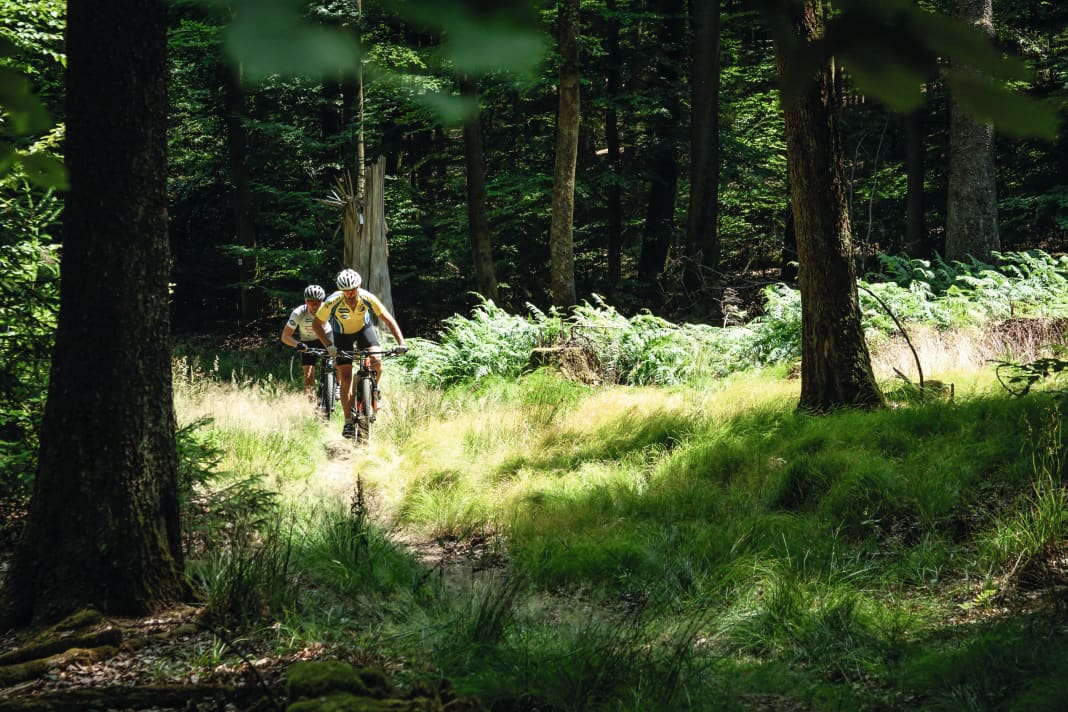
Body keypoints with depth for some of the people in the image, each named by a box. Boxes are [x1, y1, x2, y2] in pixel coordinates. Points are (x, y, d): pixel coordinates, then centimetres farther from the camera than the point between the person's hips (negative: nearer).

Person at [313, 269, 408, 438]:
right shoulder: (333, 302, -34)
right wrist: (328, 345, -32)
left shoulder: (368, 298, -31)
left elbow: (388, 319, -24)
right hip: (341, 334, -1)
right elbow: (316, 324, -22)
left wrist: (401, 342, -34)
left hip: (363, 328, 1)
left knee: (376, 361, -23)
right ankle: (348, 422, -1)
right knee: (346, 377, -8)